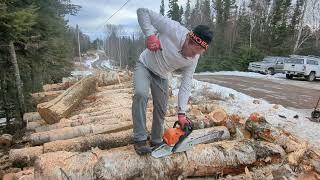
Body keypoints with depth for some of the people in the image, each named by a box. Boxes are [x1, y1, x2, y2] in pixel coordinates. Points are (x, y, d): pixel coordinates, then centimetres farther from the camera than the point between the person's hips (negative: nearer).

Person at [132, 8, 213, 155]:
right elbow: (142, 11, -26)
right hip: (145, 66, -4)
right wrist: (150, 34, -41)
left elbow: (186, 85, -14)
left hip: (161, 76, 4)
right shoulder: (172, 28, -32)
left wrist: (181, 113, -19)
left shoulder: (193, 59, -18)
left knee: (161, 110, 2)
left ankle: (156, 142, 24)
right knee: (140, 94, -31)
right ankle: (140, 139, -19)